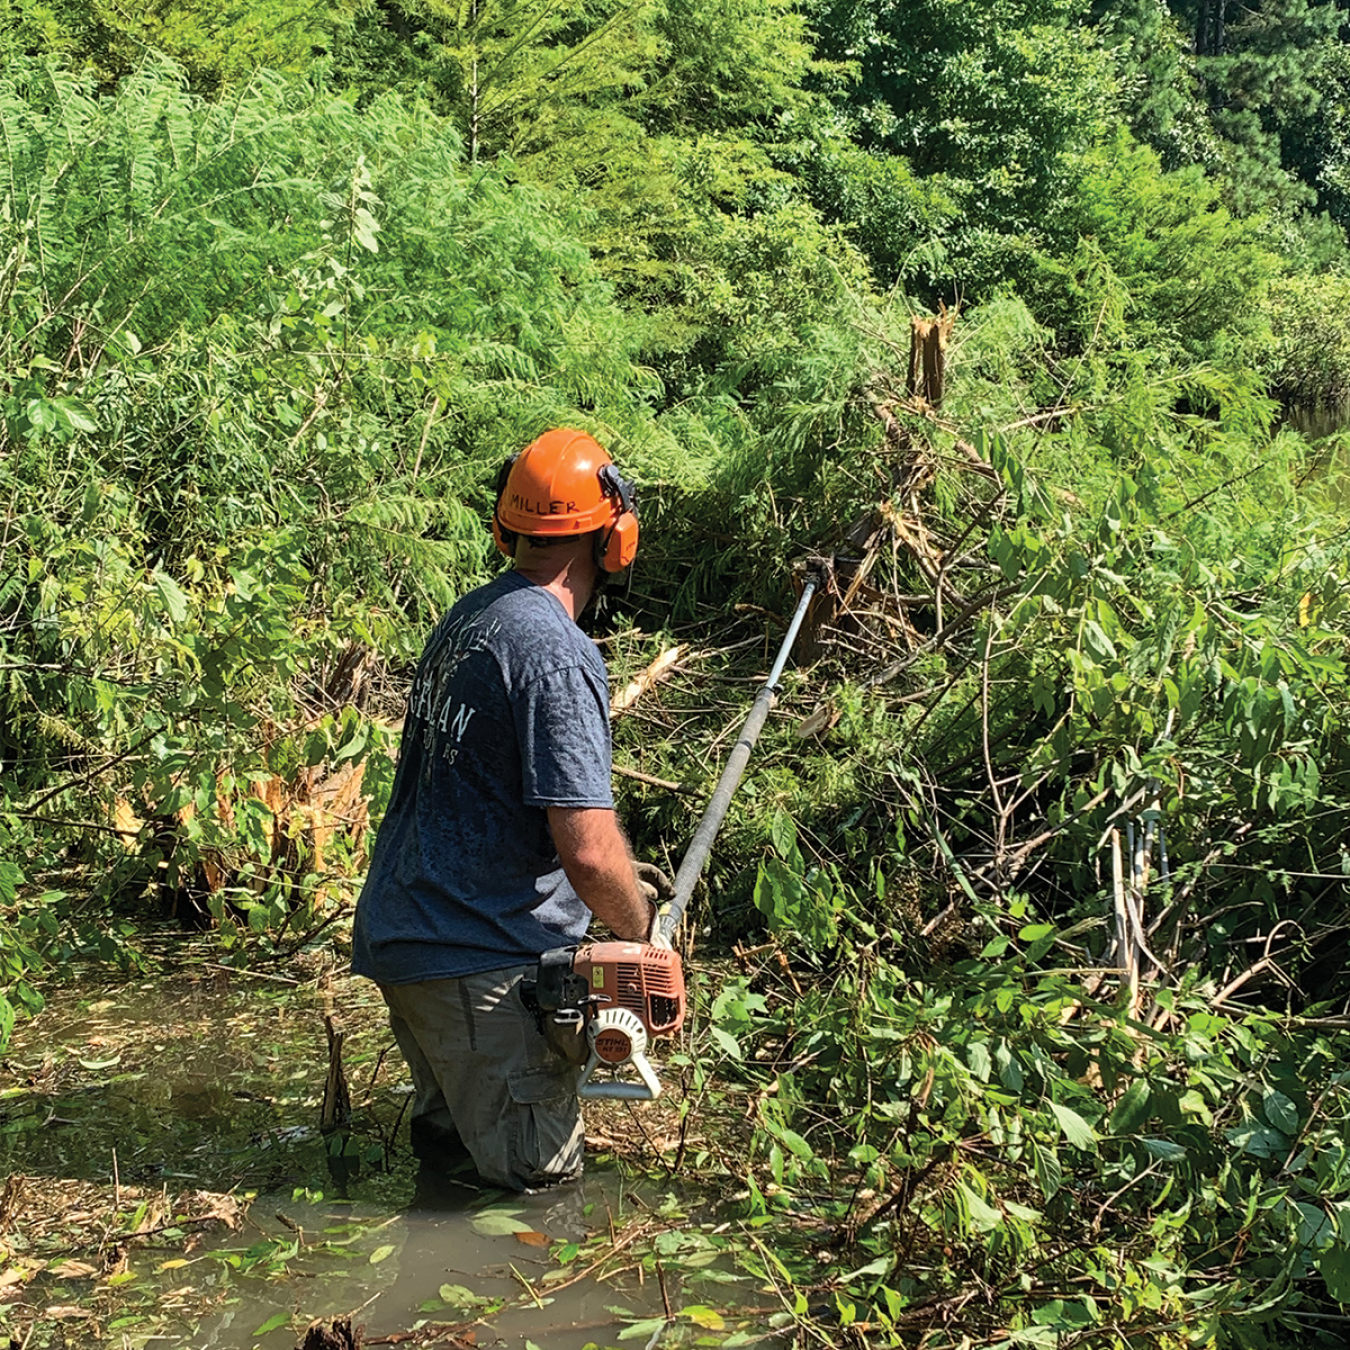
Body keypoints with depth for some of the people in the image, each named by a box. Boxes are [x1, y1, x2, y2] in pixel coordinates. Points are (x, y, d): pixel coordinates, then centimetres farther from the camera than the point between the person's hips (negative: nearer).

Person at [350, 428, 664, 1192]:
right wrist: (644, 932, -5)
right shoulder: (555, 652, -19)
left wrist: (620, 886, 21)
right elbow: (588, 850, -25)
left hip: (401, 930, 9)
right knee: (539, 1172, -2)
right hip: (479, 958, -9)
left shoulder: (468, 618, 9)